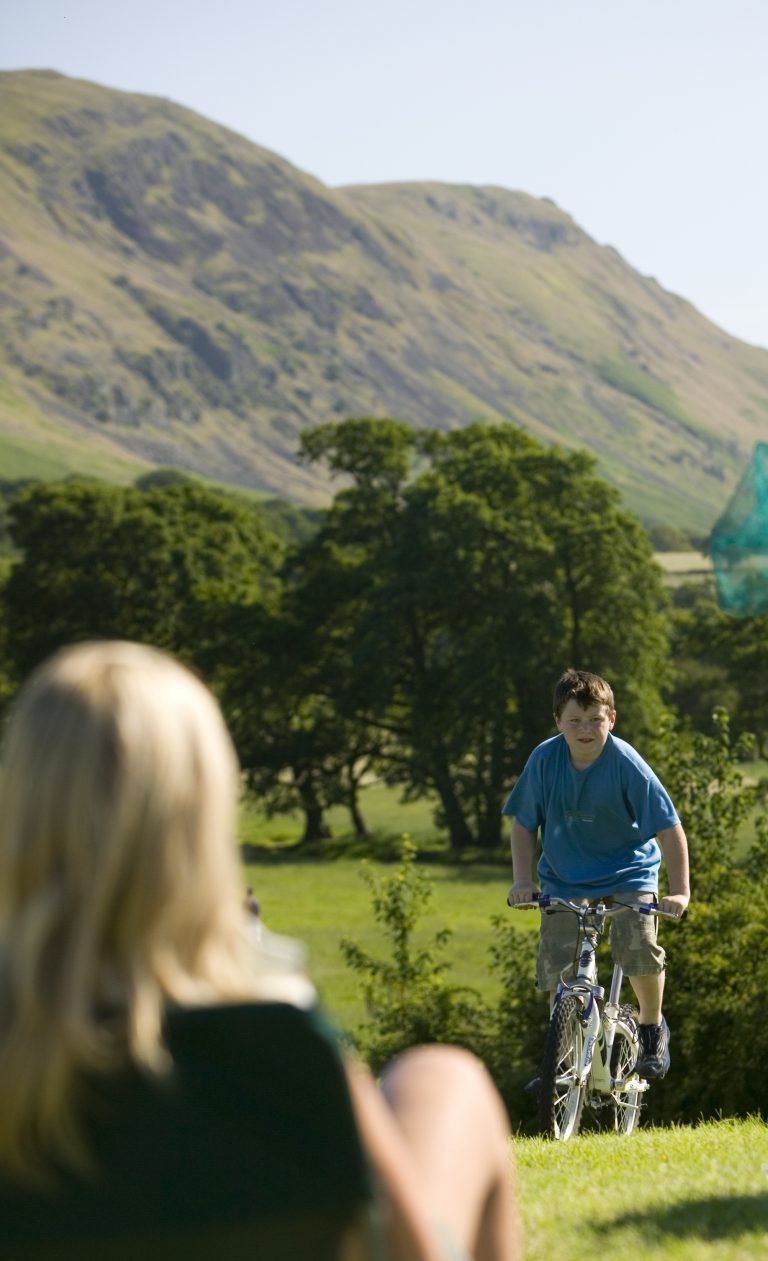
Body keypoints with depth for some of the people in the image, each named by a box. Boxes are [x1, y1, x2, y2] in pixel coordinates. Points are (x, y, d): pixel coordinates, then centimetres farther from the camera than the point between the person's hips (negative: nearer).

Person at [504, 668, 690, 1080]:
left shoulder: (626, 763, -21)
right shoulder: (544, 760, -14)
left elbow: (669, 827, -19)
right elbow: (524, 823, -1)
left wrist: (680, 890, -26)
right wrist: (522, 880, -12)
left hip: (628, 870, -2)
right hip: (564, 876, 2)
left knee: (639, 946, -24)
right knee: (556, 965, -11)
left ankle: (652, 1027, 3)